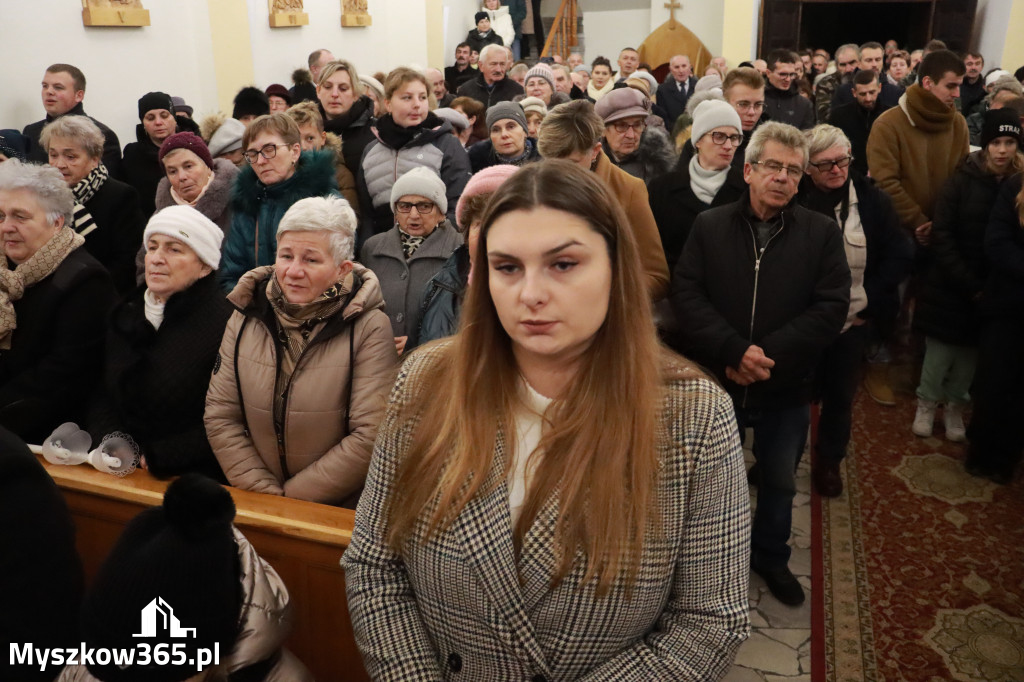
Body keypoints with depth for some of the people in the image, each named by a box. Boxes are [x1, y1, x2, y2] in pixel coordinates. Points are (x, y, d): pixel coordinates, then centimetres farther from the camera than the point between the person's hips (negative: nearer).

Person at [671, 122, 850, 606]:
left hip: (786, 388, 1)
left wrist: (767, 355, -19)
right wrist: (734, 350, -24)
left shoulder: (821, 233, -3)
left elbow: (831, 307, -10)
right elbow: (686, 294, -11)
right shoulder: (709, 226, -3)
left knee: (780, 483, 19)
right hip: (715, 382, 0)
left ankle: (771, 556, 44)